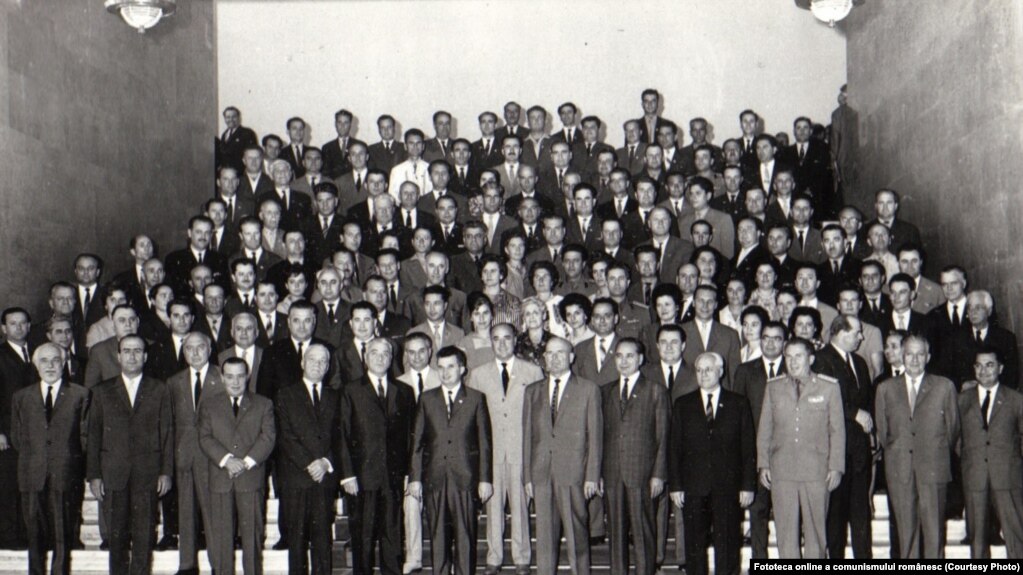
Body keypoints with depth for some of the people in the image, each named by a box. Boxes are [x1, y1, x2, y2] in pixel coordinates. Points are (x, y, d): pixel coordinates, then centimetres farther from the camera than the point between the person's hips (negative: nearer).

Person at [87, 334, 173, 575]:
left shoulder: (159, 390, 9)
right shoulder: (102, 392, 10)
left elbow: (167, 432, 6)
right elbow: (93, 435, 8)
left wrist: (166, 472, -1)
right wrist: (93, 475, 0)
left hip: (147, 474, -1)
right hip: (113, 474, 1)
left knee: (144, 536, -2)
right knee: (117, 535, 2)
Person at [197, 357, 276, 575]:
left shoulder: (263, 405, 11)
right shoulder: (209, 405, 13)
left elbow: (268, 437, 0)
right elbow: (205, 438, 2)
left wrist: (247, 462, -14)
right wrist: (226, 460, -14)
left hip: (251, 477, -1)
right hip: (220, 478, 1)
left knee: (252, 531, 1)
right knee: (220, 533, 1)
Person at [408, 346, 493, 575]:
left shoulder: (476, 398, 6)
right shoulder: (427, 399, 10)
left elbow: (484, 442, 4)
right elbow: (417, 441, 8)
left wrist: (485, 479, -2)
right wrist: (415, 477, 2)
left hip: (465, 478, -2)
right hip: (435, 478, 2)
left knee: (465, 537, 0)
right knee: (437, 537, 5)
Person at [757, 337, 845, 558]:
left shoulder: (829, 387, 4)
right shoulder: (773, 387, 10)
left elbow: (837, 430, 5)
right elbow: (764, 429, 12)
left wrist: (836, 467, -1)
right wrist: (763, 464, 5)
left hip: (816, 470, -1)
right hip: (781, 470, 2)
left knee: (815, 529, 3)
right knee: (785, 529, 2)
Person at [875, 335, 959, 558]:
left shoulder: (944, 387, 6)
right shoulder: (885, 388, 10)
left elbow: (952, 428, 10)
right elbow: (881, 430, 15)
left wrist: (937, 454, 11)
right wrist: (893, 452, 12)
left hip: (933, 466, -1)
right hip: (899, 468, 1)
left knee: (934, 527, -2)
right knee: (905, 527, 3)